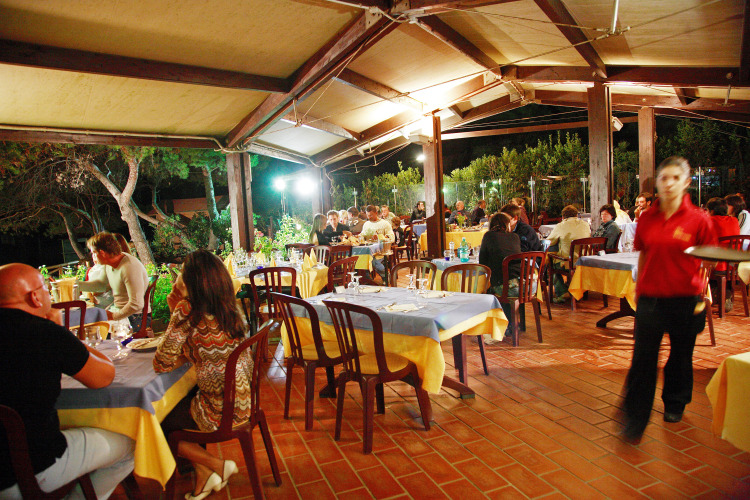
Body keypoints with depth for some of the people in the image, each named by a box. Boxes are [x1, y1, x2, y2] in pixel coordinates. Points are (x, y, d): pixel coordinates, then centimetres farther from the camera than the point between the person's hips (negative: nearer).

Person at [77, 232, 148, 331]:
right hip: (117, 309, 10)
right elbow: (101, 284, 27)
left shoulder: (129, 268, -27)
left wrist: (114, 316, -20)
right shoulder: (109, 264, 5)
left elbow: (136, 305, -30)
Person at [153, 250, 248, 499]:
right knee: (177, 403, 28)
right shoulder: (229, 309, 2)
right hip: (243, 401, 7)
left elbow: (162, 364, -13)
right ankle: (204, 475, 29)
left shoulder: (188, 309, -19)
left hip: (220, 411, -7)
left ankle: (217, 466, 19)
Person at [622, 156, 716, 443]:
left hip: (685, 299, -1)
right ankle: (635, 419, 8)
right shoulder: (647, 218, 2)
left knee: (681, 355, 17)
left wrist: (703, 298, -3)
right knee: (643, 358, -2)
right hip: (650, 298, 1)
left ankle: (674, 404, 42)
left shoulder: (698, 220, -6)